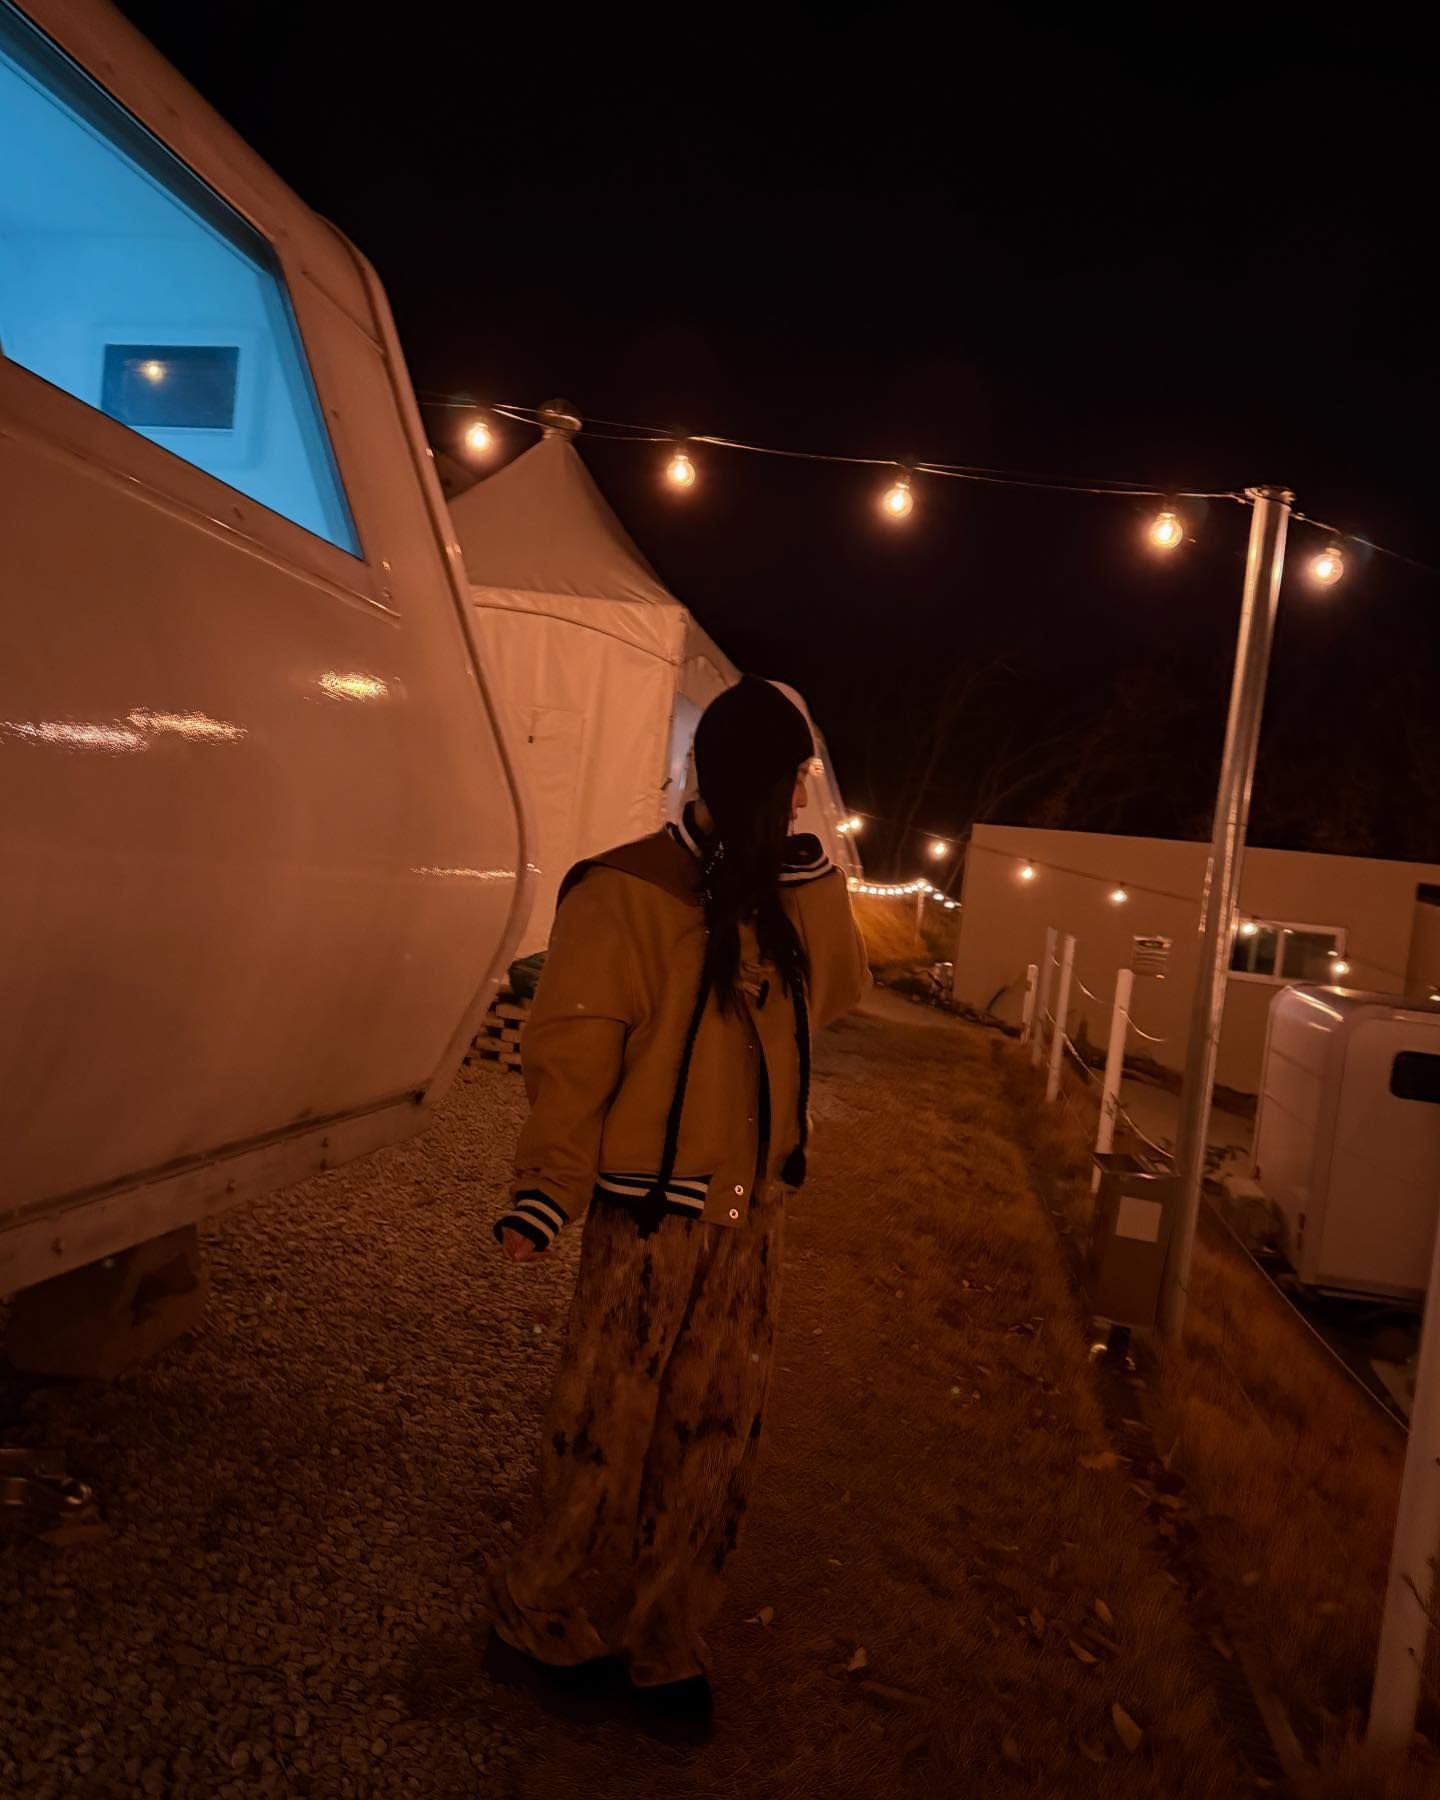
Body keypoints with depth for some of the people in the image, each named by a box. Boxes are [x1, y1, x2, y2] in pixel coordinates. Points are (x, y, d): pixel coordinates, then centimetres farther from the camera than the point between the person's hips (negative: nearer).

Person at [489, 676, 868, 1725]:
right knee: (609, 1436, 6)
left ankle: (661, 1638, 32)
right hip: (652, 1214, -6)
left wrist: (813, 874, 9)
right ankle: (551, 1625, 30)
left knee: (713, 1439, 13)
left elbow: (840, 991, 15)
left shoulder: (780, 899, 9)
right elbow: (571, 1055, -15)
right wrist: (548, 1192, -25)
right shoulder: (626, 894, -13)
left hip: (752, 1213, 7)